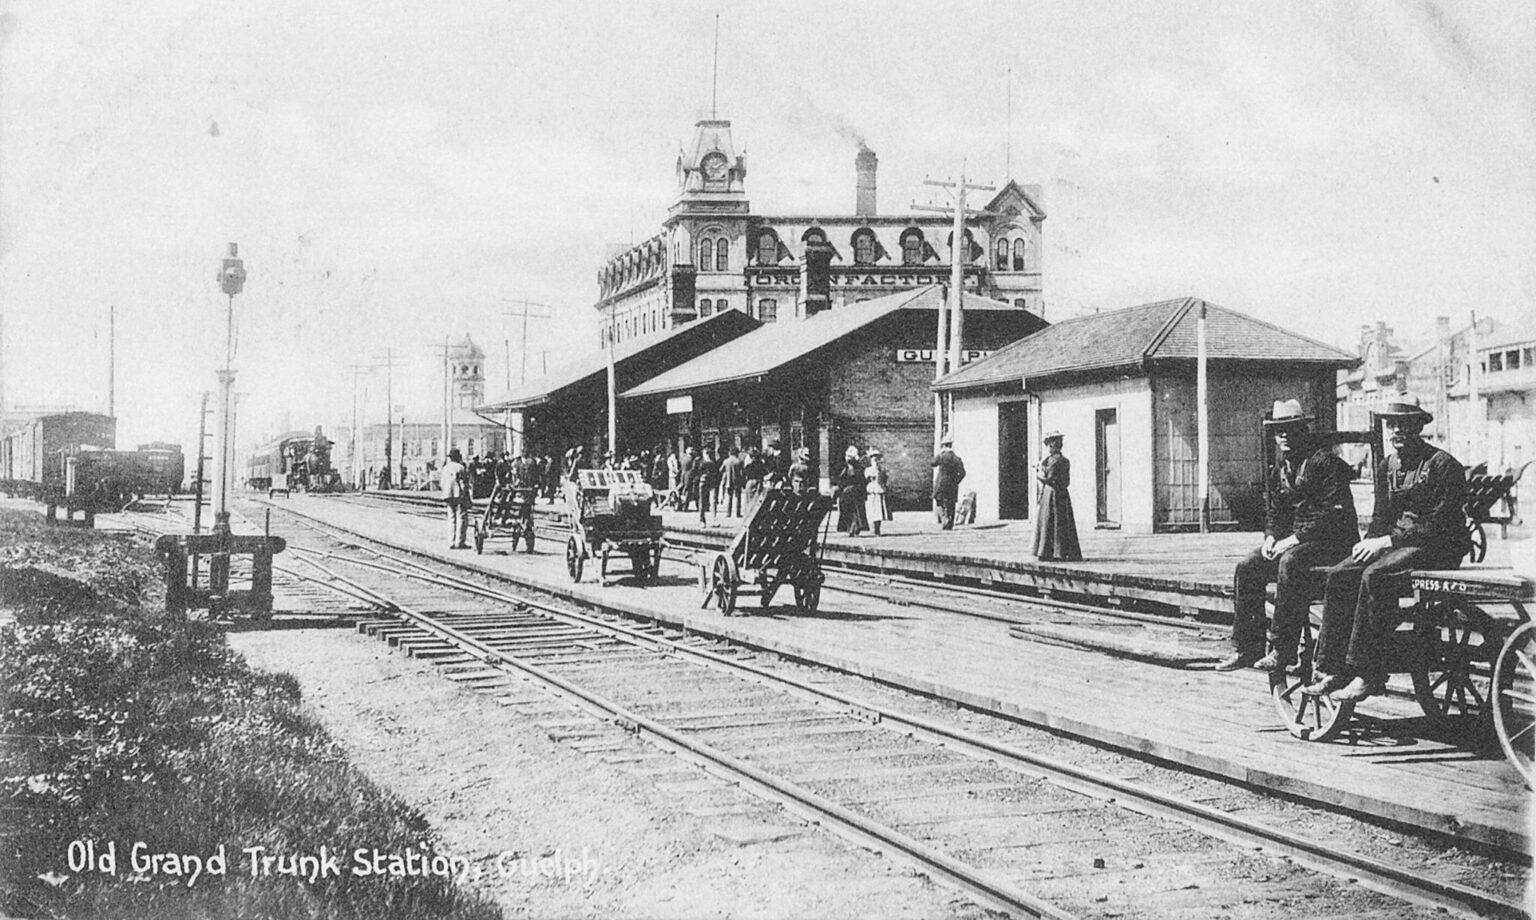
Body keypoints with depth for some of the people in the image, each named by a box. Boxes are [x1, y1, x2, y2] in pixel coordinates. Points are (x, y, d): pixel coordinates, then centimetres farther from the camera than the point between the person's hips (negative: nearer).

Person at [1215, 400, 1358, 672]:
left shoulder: (1324, 461, -12)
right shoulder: (1280, 468, 14)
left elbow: (1335, 513, -19)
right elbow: (1273, 511, 21)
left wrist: (1295, 538, -21)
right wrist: (1271, 536, -1)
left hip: (1330, 541, -8)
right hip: (1290, 540, 8)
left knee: (1290, 563, -35)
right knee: (1247, 568, -8)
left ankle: (1283, 650, -29)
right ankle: (1246, 647, -4)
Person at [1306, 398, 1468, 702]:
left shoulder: (1442, 464, -9)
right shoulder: (1388, 466, 16)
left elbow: (1441, 524, -16)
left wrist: (1389, 540, -20)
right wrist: (1369, 544, -4)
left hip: (1438, 548, -8)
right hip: (1395, 542, 8)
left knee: (1375, 576, -34)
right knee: (1339, 576, -16)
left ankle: (1368, 675, -32)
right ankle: (1334, 670, -19)